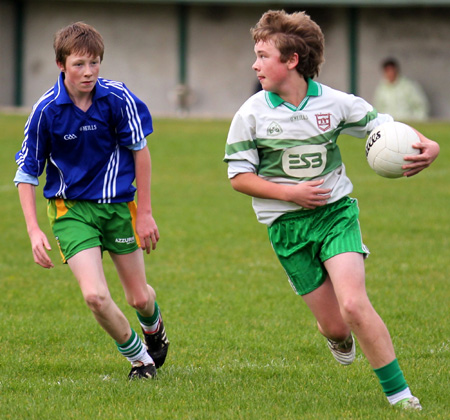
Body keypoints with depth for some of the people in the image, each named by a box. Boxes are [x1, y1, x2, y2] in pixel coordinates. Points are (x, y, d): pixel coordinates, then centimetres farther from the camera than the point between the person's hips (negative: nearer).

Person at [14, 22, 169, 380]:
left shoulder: (118, 98, -15)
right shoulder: (46, 110, -15)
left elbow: (140, 151, -1)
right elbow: (26, 173, -5)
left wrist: (145, 212, -1)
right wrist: (34, 231, -13)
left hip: (118, 203, 1)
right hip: (71, 209, -1)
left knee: (139, 297, 10)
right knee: (95, 295, -18)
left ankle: (154, 326, 49)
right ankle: (137, 356, 9)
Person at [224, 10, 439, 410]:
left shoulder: (335, 103, -6)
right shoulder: (251, 114, -6)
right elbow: (239, 177, -1)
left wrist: (426, 145, -16)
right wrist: (290, 192, -13)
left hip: (336, 212, -1)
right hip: (287, 224, 1)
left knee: (354, 305, -21)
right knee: (334, 325, 0)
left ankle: (399, 393, -10)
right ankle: (339, 337, 40)